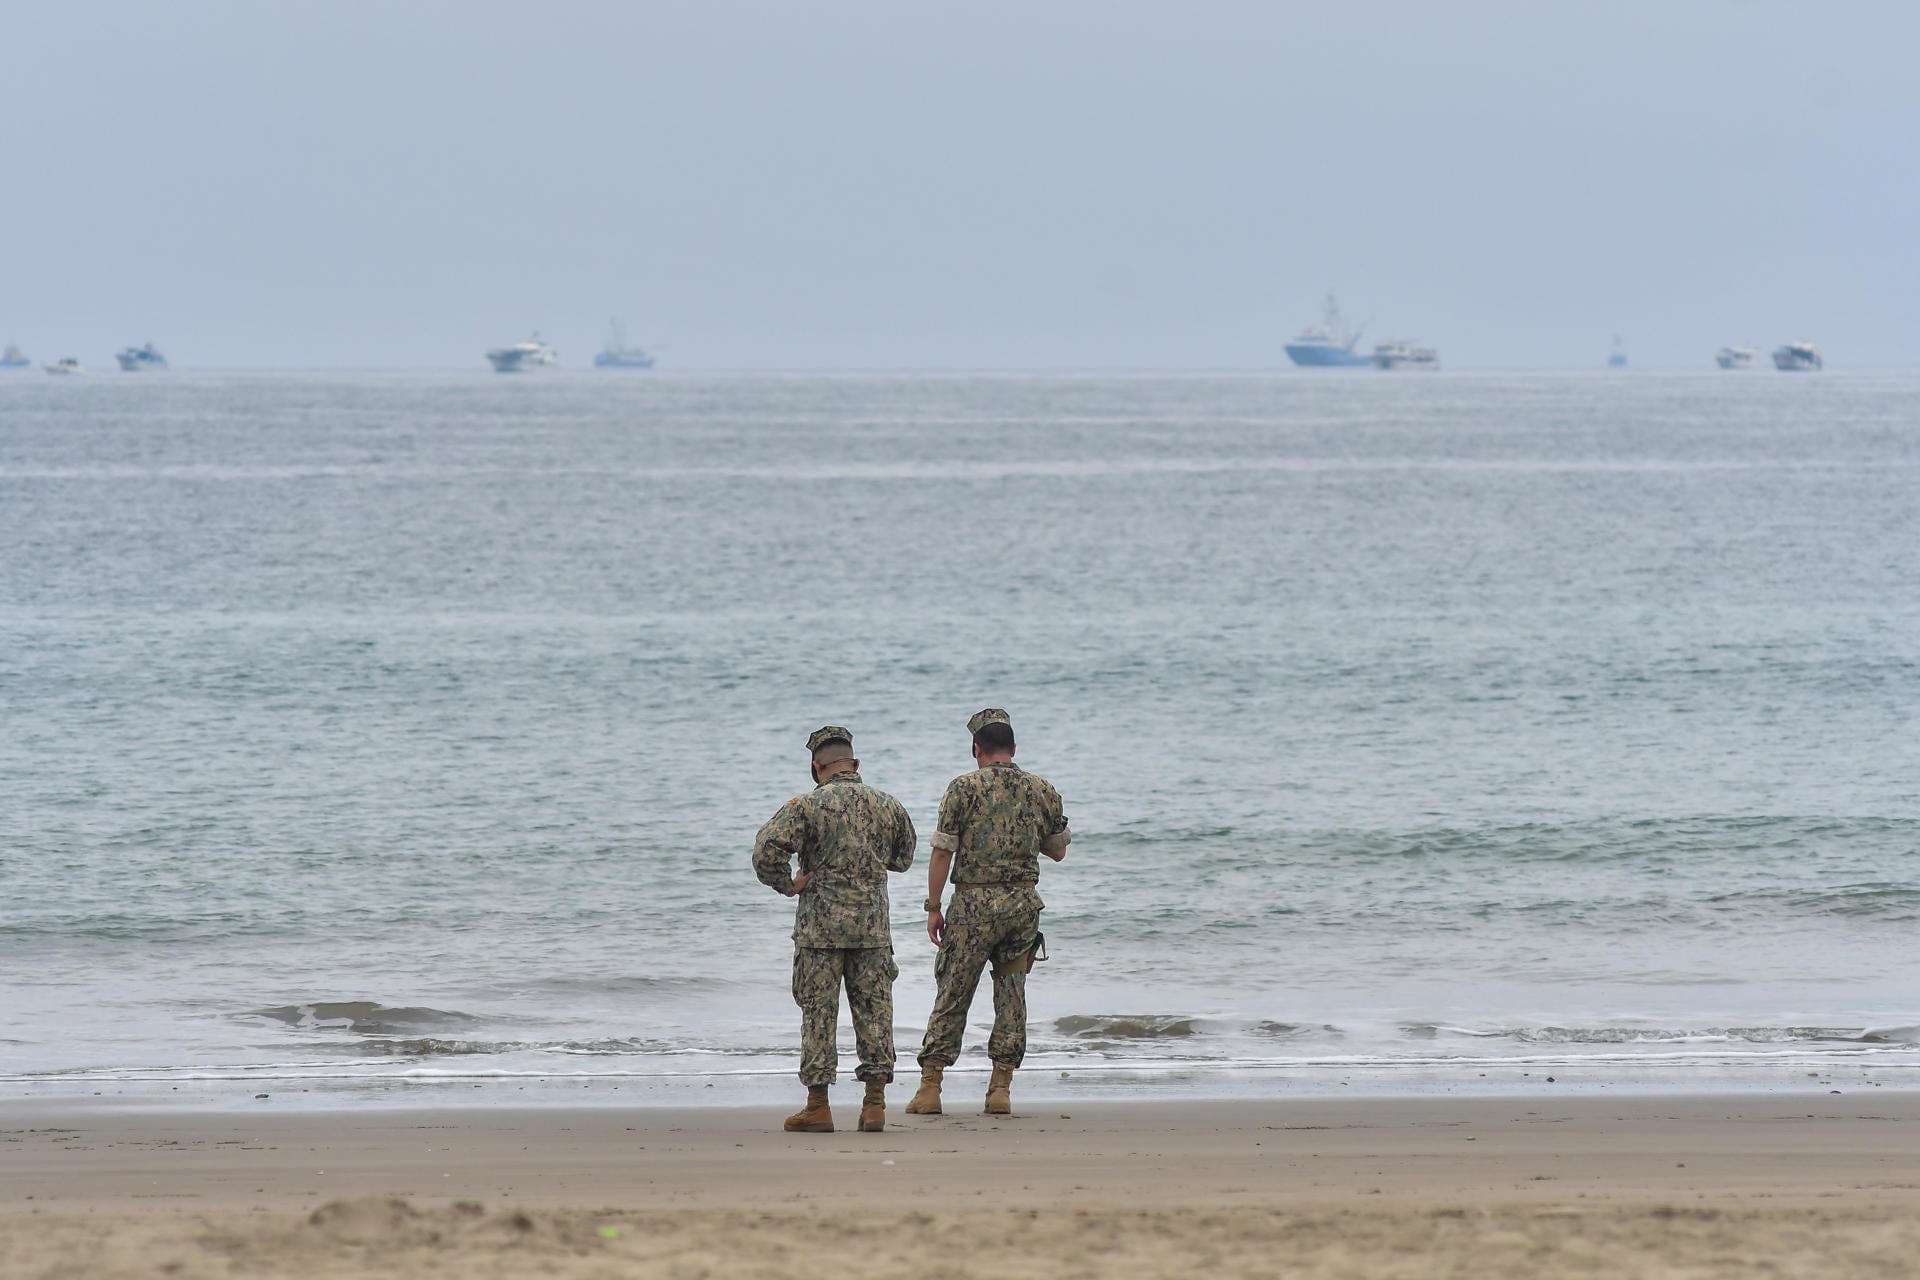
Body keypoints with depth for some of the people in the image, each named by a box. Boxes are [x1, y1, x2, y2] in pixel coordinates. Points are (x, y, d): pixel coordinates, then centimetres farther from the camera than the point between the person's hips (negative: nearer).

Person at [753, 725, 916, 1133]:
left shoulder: (807, 805, -7)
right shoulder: (887, 805, 6)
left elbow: (766, 850, -18)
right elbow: (903, 858, 20)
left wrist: (786, 885, -2)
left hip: (821, 926, -3)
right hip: (873, 925, 3)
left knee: (818, 1015, 2)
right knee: (875, 1012, 7)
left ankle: (817, 1106, 3)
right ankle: (875, 1104, 4)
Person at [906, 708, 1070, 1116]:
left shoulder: (964, 788, -5)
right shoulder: (1043, 790, 5)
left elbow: (942, 852, -7)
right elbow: (1058, 851, 15)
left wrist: (933, 907, -1)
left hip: (974, 903, -3)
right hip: (1024, 902, 3)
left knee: (952, 995, 3)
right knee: (1011, 995, 10)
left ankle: (930, 1088, 2)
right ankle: (1001, 1089, 5)